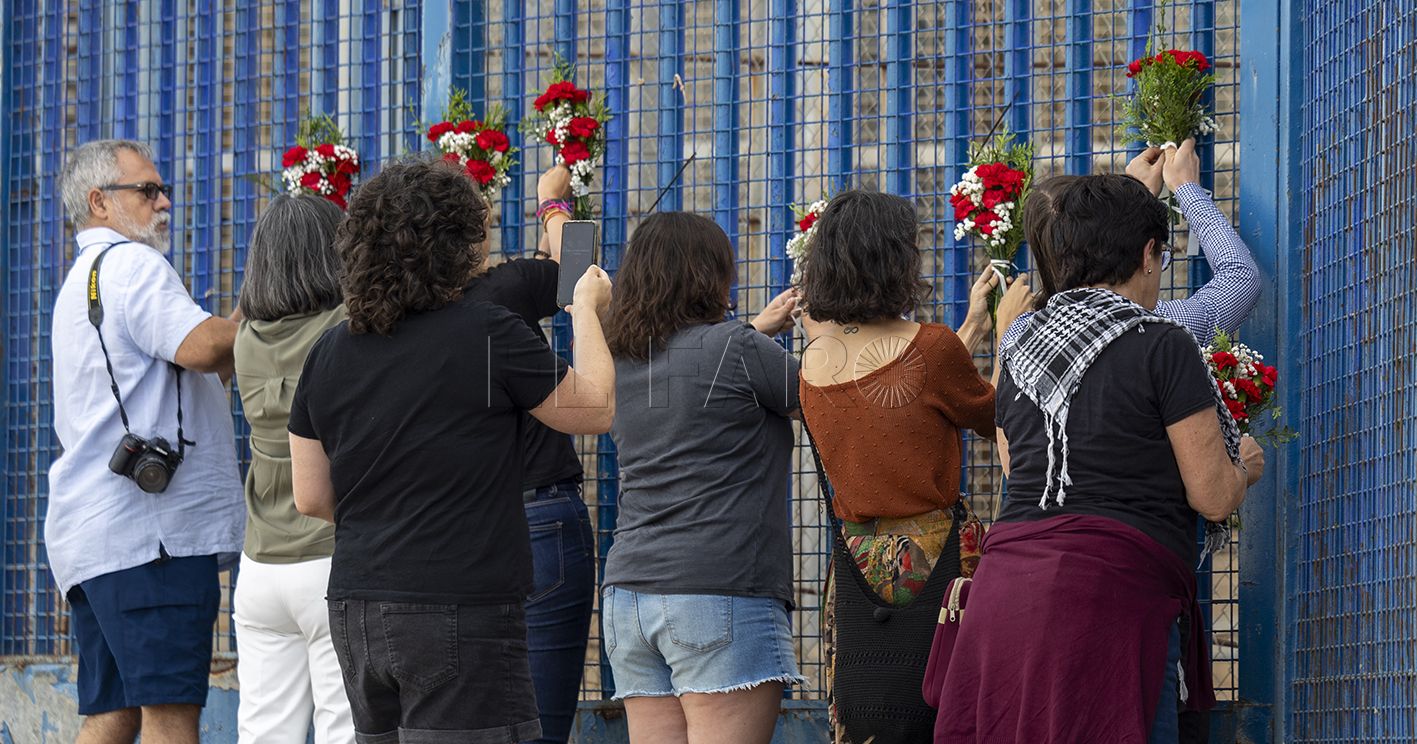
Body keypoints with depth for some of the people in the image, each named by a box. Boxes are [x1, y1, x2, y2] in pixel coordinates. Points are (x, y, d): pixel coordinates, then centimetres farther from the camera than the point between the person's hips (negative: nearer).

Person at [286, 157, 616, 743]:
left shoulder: (329, 353, 6)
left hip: (355, 610, 6)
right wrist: (587, 310, 17)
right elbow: (596, 409, 3)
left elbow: (311, 498, 12)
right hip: (460, 610, -6)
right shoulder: (489, 335, -11)